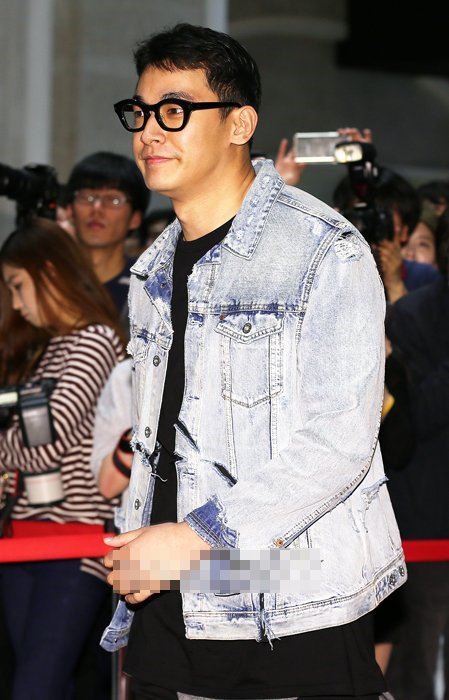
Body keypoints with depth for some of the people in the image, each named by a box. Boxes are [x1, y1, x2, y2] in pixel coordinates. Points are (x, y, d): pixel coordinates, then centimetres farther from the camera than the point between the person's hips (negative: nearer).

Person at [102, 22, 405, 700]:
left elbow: (339, 443, -18)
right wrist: (139, 552, 14)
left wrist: (195, 536, -20)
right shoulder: (155, 268, 14)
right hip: (168, 608, 6)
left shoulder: (327, 253, -11)